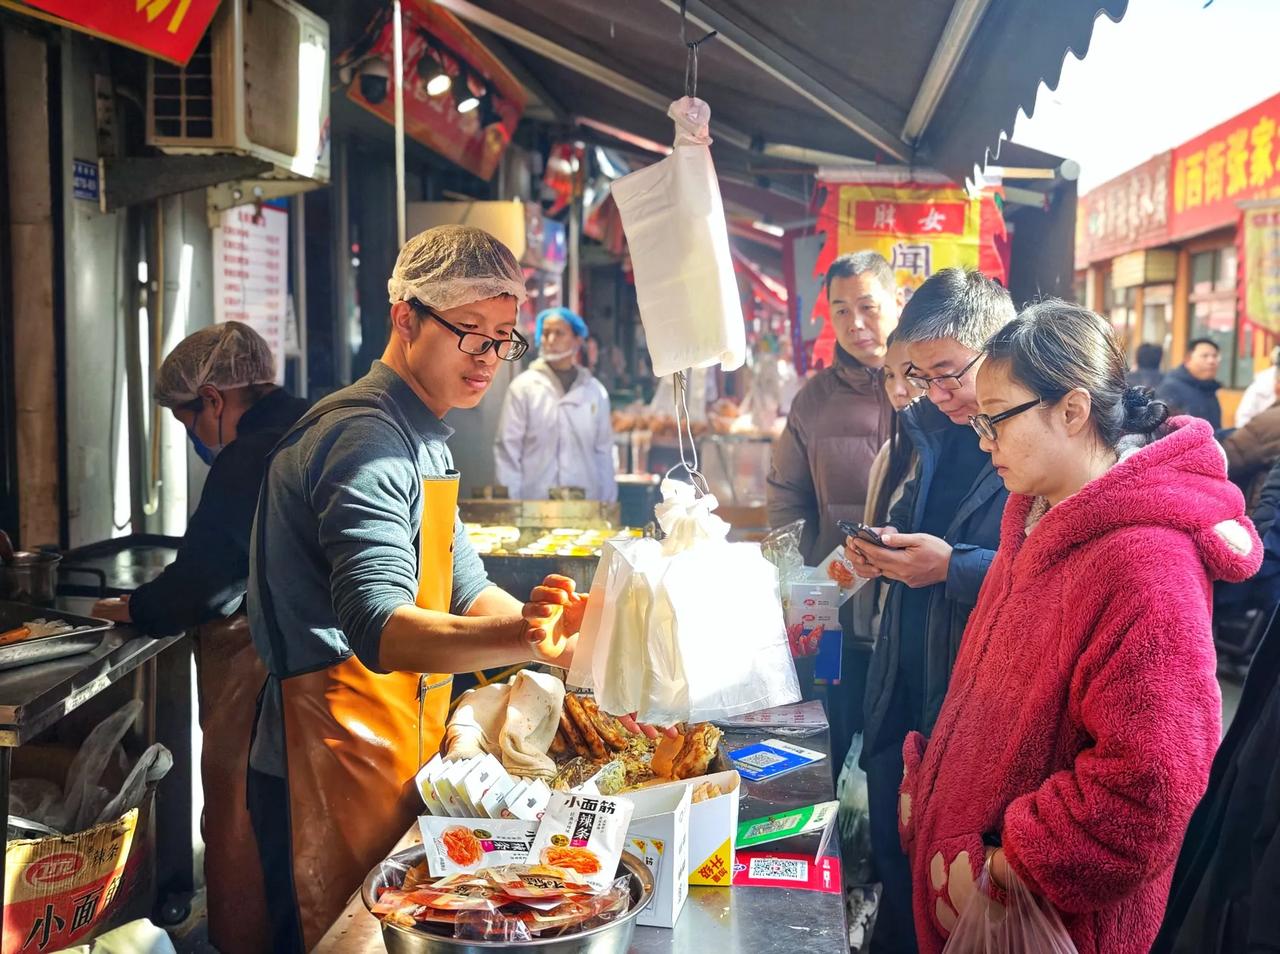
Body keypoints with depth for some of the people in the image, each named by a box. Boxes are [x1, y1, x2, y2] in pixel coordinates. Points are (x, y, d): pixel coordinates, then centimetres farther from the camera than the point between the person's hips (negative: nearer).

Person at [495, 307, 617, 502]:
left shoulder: (596, 391, 10)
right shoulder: (523, 387, 3)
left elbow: (603, 451, 12)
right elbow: (507, 449, 1)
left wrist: (608, 501, 9)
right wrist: (512, 503, -4)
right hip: (535, 501, -2)